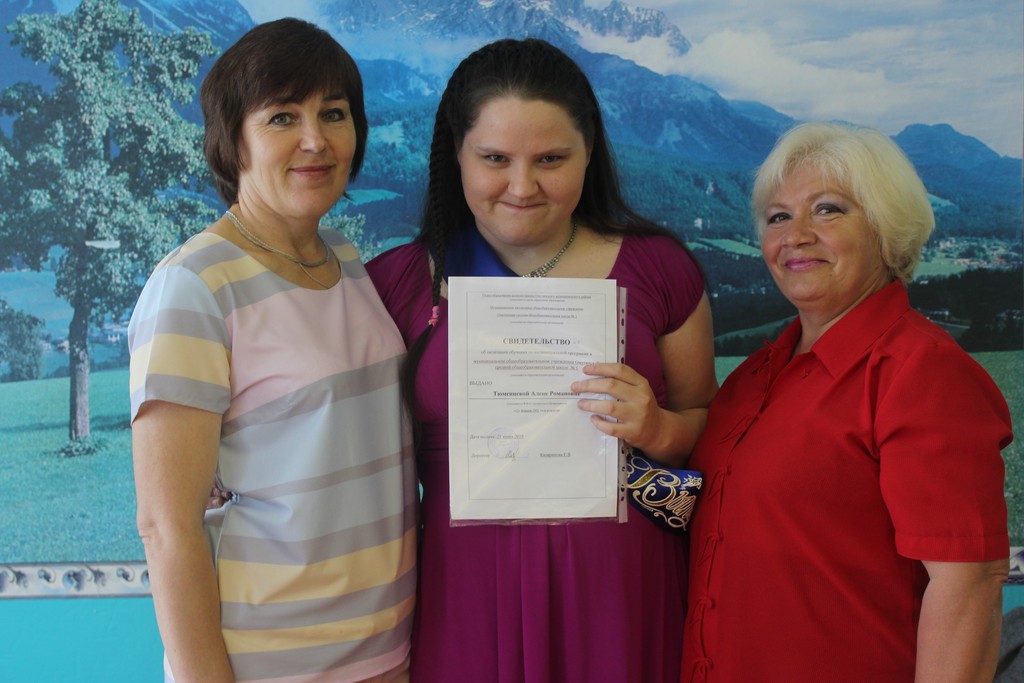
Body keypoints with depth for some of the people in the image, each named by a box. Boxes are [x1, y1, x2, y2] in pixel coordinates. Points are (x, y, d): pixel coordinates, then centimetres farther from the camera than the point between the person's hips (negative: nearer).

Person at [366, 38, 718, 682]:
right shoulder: (398, 284, -1)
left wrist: (660, 430, -13)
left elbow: (707, 425, 6)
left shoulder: (657, 267, -1)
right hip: (466, 587, 0)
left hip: (623, 584, 1)